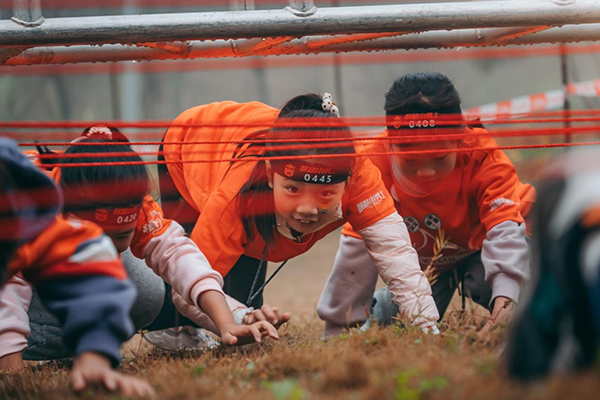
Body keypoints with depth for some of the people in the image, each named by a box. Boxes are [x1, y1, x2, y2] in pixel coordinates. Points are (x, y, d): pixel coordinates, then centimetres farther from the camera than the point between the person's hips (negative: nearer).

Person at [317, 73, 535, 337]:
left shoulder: (483, 159, -35)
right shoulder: (375, 165, -31)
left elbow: (505, 227, -45)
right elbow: (358, 245, -28)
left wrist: (505, 295, -64)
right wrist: (339, 329, -27)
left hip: (477, 243, -3)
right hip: (420, 257, 3)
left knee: (486, 281, -32)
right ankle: (381, 305, 24)